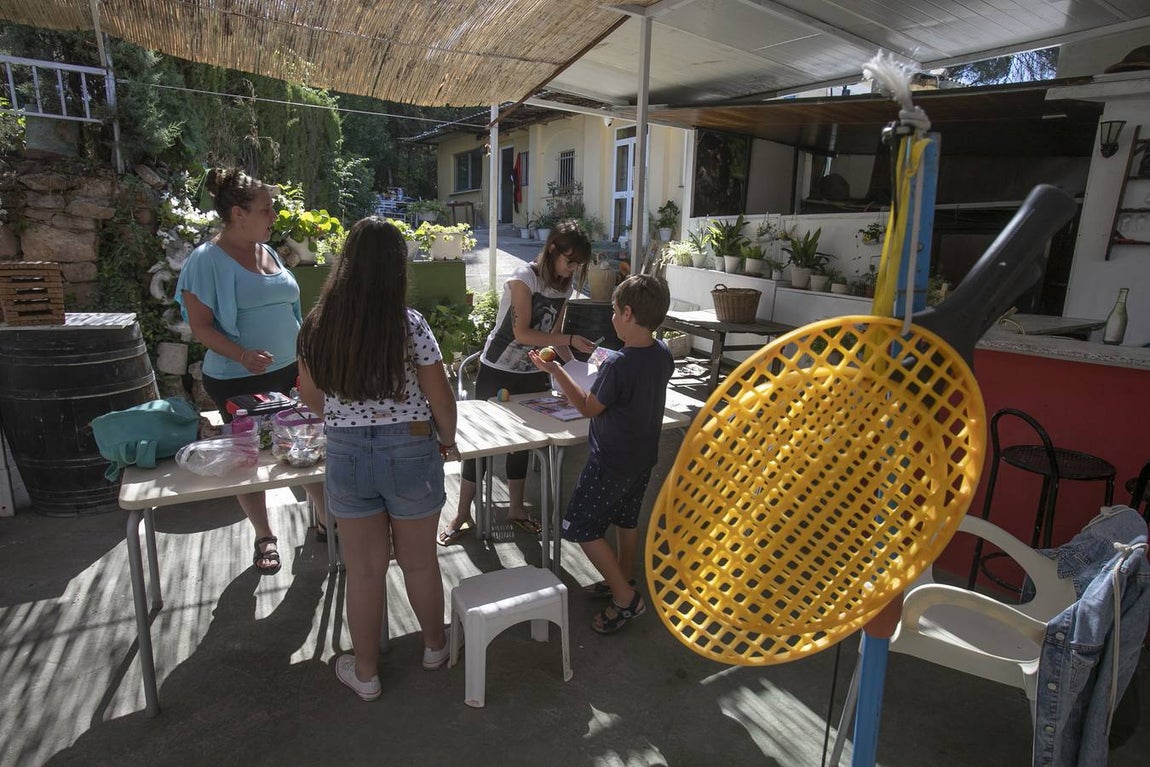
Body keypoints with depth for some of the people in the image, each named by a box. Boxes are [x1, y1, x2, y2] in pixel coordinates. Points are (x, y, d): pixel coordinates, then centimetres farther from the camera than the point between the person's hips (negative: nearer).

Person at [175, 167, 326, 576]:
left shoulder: (267, 251, 7)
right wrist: (242, 354, -29)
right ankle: (264, 538, 29)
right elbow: (200, 325, -14)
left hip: (288, 372, 6)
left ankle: (326, 520, 29)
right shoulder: (207, 259, -13)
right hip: (237, 381, -6)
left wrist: (303, 358, 16)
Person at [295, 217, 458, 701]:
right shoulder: (410, 325, -13)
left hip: (346, 455, 2)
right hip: (409, 450, -2)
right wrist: (448, 441, 8)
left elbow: (310, 396, 8)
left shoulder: (319, 325, -3)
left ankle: (365, 672, 33)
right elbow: (440, 398, -10)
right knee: (419, 561, 18)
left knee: (364, 570, 16)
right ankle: (434, 645, 41)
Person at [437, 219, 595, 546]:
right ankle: (462, 514, 18)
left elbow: (554, 334, 7)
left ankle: (516, 509, 30)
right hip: (497, 372, -6)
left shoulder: (563, 286, 2)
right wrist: (571, 340, -27)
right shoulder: (524, 278, -19)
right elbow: (522, 333, -25)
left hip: (531, 374, 6)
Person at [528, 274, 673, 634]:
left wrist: (554, 370, -10)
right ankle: (622, 582, 40)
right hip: (643, 457, 8)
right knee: (627, 521, 23)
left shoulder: (617, 365, -29)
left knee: (581, 527, 5)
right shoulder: (663, 354, -5)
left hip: (611, 462, -8)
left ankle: (625, 597, 11)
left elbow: (588, 407, -16)